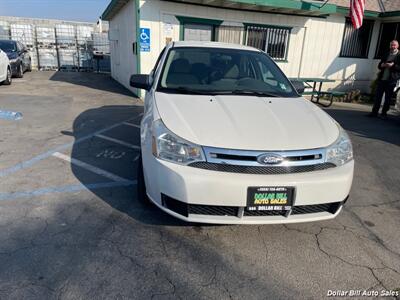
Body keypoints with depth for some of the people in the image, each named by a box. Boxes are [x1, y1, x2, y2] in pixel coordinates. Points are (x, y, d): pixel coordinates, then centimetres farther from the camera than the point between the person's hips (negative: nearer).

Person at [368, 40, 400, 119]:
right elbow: (379, 66, 17)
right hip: (382, 79, 4)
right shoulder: (385, 55, 17)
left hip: (391, 80, -4)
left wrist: (393, 65, -20)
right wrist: (382, 65, -4)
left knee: (388, 98, 2)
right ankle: (374, 112, 7)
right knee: (377, 96, 2)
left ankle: (384, 113, 9)